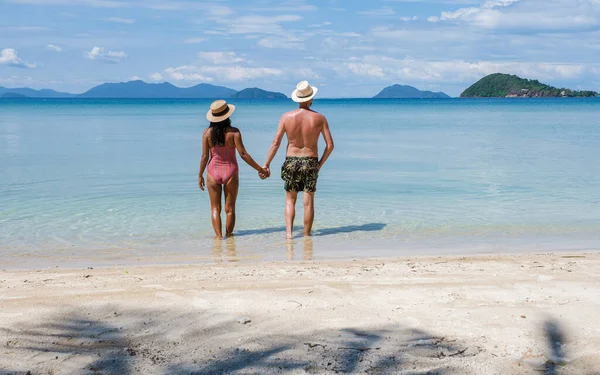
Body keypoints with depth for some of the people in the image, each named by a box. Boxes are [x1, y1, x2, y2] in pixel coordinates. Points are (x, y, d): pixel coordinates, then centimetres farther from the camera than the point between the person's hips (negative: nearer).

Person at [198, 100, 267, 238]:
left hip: (213, 171, 1)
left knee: (215, 208, 9)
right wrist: (260, 169, -6)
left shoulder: (207, 132, -5)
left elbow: (204, 156, -4)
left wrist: (200, 175, 9)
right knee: (230, 208, 11)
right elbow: (243, 154, -13)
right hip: (230, 171, -1)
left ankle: (219, 236, 0)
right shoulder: (234, 132, -10)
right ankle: (228, 235, 15)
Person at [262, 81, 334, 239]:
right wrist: (320, 163, 8)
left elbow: (276, 143, -5)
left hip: (291, 161, 1)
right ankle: (306, 236, 13)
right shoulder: (319, 118, -5)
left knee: (290, 200, 13)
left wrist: (266, 164, 2)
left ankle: (289, 232, -1)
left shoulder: (286, 117, -5)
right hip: (310, 162, -1)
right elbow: (330, 145, -5)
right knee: (308, 202, 7)